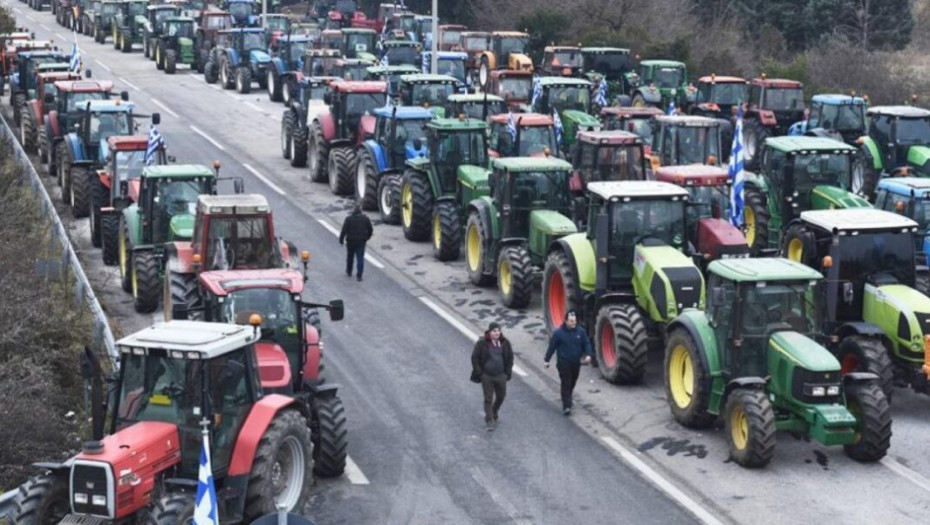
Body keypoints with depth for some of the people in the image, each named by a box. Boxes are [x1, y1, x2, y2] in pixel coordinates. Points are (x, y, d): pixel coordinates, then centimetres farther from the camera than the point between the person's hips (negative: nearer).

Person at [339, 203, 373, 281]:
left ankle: (349, 272, 34)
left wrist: (341, 239, -4)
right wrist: (367, 237, 19)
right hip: (361, 242, 1)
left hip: (351, 241, -1)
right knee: (360, 258, 2)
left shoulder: (349, 218, -11)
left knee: (350, 257, 19)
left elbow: (344, 230, -13)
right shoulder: (365, 218, -3)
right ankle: (359, 275, -5)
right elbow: (370, 230, 3)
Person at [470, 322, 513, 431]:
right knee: (488, 398, -3)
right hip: (486, 376, -4)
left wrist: (508, 372, 3)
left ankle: (494, 414, 40)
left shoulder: (505, 343, -1)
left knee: (501, 396, 15)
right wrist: (478, 372, -9)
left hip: (501, 376, 4)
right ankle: (489, 421, 0)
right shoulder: (482, 343, -11)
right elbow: (474, 357, -5)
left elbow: (510, 357, 9)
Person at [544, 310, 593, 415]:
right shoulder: (558, 333, -10)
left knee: (572, 383, 18)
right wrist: (547, 360, 0)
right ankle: (566, 406, -10)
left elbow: (586, 344, 2)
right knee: (566, 384, -8)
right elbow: (552, 346, -3)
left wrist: (588, 354, -16)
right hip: (564, 363, -4)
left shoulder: (580, 331, -1)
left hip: (576, 363, 4)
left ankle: (567, 399, 39)